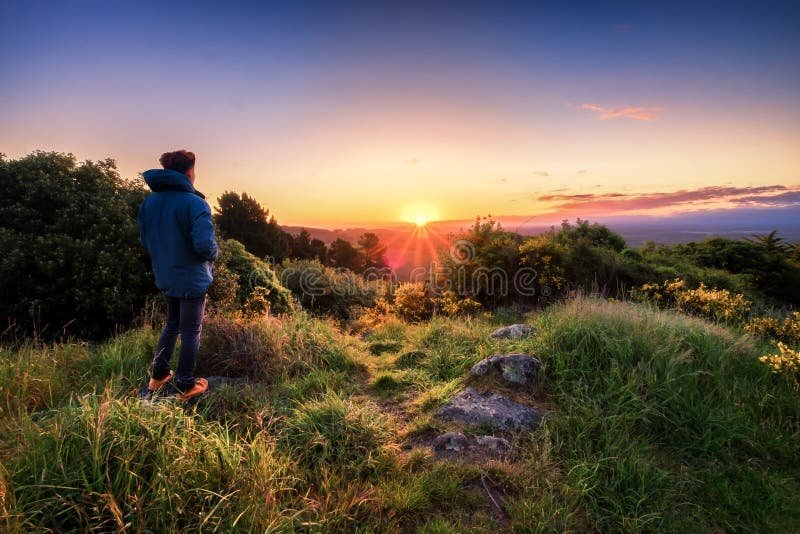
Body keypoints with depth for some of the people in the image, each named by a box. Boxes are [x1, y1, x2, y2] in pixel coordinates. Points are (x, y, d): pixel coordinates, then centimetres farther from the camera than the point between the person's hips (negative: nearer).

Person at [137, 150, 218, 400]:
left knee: (172, 323, 26)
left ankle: (158, 375, 35)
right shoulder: (194, 203, -22)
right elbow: (205, 245, -31)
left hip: (164, 277, 7)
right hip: (192, 279, -6)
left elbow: (145, 240, 7)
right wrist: (212, 253, -9)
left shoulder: (149, 202, 0)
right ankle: (185, 386, 23)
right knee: (190, 331, 9)